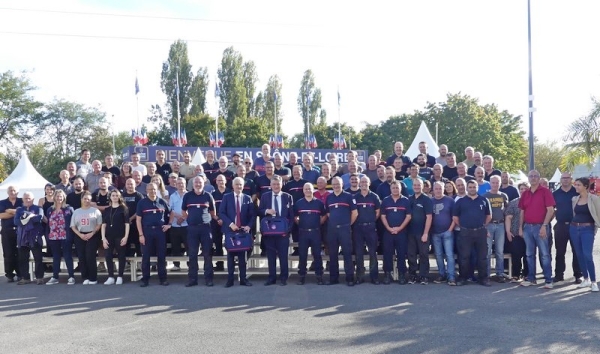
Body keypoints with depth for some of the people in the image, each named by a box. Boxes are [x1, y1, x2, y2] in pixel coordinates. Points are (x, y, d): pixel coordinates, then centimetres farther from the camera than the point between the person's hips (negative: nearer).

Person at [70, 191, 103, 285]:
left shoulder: (95, 211, 2)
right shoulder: (76, 211, 11)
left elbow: (99, 224, -1)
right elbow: (73, 226, 8)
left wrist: (92, 233, -12)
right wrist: (80, 234, -7)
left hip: (92, 236, -3)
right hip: (80, 236, 3)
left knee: (90, 257, -9)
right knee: (82, 258, 1)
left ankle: (93, 278, -2)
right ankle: (85, 278, 9)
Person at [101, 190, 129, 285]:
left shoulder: (123, 208, 1)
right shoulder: (106, 210, 11)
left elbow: (127, 224, -3)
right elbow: (103, 225, 7)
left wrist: (126, 236, -11)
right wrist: (103, 238, -2)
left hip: (120, 236, -3)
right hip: (109, 236, 3)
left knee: (121, 256, 2)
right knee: (108, 256, -1)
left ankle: (120, 277, 11)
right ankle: (111, 277, 8)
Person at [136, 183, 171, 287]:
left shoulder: (162, 202, 6)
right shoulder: (142, 203, 2)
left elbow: (171, 214, 19)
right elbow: (138, 220, 0)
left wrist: (169, 224, 5)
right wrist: (141, 234, -7)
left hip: (160, 230, 1)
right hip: (147, 231, -1)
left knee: (161, 256, 4)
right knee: (146, 256, 3)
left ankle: (163, 278, 11)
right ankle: (145, 279, 10)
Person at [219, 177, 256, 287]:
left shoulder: (248, 198, 6)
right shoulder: (226, 197, 3)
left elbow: (253, 215, 5)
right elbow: (221, 213, -5)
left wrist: (249, 226, -11)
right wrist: (230, 224, -15)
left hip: (243, 229, 1)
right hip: (230, 229, -1)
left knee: (242, 255, 5)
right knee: (230, 255, 4)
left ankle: (243, 279, 10)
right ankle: (230, 279, 9)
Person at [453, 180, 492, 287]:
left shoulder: (484, 200, 8)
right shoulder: (461, 201, 5)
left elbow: (489, 216, 15)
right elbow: (455, 217, 7)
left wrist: (483, 225, 8)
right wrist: (462, 226, 5)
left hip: (480, 232, 1)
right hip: (465, 232, -1)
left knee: (482, 256, 4)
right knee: (464, 257, 2)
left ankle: (483, 278, 12)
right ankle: (463, 278, 10)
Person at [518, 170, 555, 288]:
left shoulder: (545, 191, -4)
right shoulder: (525, 194, 12)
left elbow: (550, 210, -9)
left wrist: (544, 226, -16)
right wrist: (520, 227, 9)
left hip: (540, 227, -5)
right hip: (527, 227, 5)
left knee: (545, 254, -3)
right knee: (530, 254, 10)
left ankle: (548, 280, 1)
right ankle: (531, 278, 18)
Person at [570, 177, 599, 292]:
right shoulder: (574, 199, 8)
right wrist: (573, 224, 10)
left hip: (587, 229, -5)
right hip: (574, 228, 5)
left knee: (588, 255, -13)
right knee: (580, 255, 8)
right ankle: (586, 279, 19)